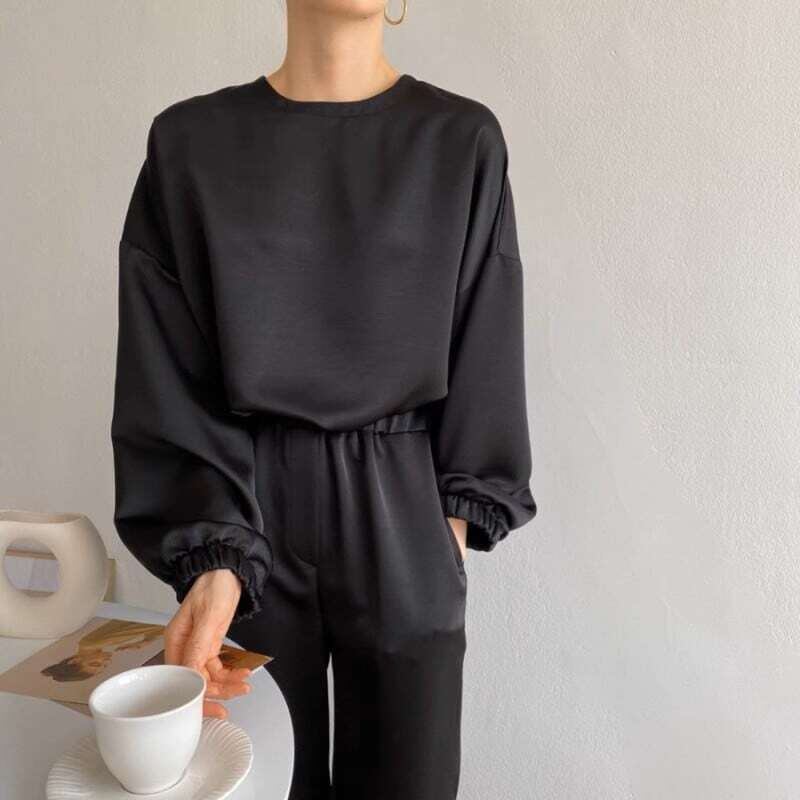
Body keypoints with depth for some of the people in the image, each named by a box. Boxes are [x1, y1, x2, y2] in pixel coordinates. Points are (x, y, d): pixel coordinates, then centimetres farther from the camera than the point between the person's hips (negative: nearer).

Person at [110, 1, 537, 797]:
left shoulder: (463, 142, -1)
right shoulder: (190, 144, -2)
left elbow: (481, 351, 4)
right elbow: (166, 374, -5)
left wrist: (460, 513, 1)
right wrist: (208, 556, -14)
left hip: (401, 513, 1)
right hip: (246, 515, 0)